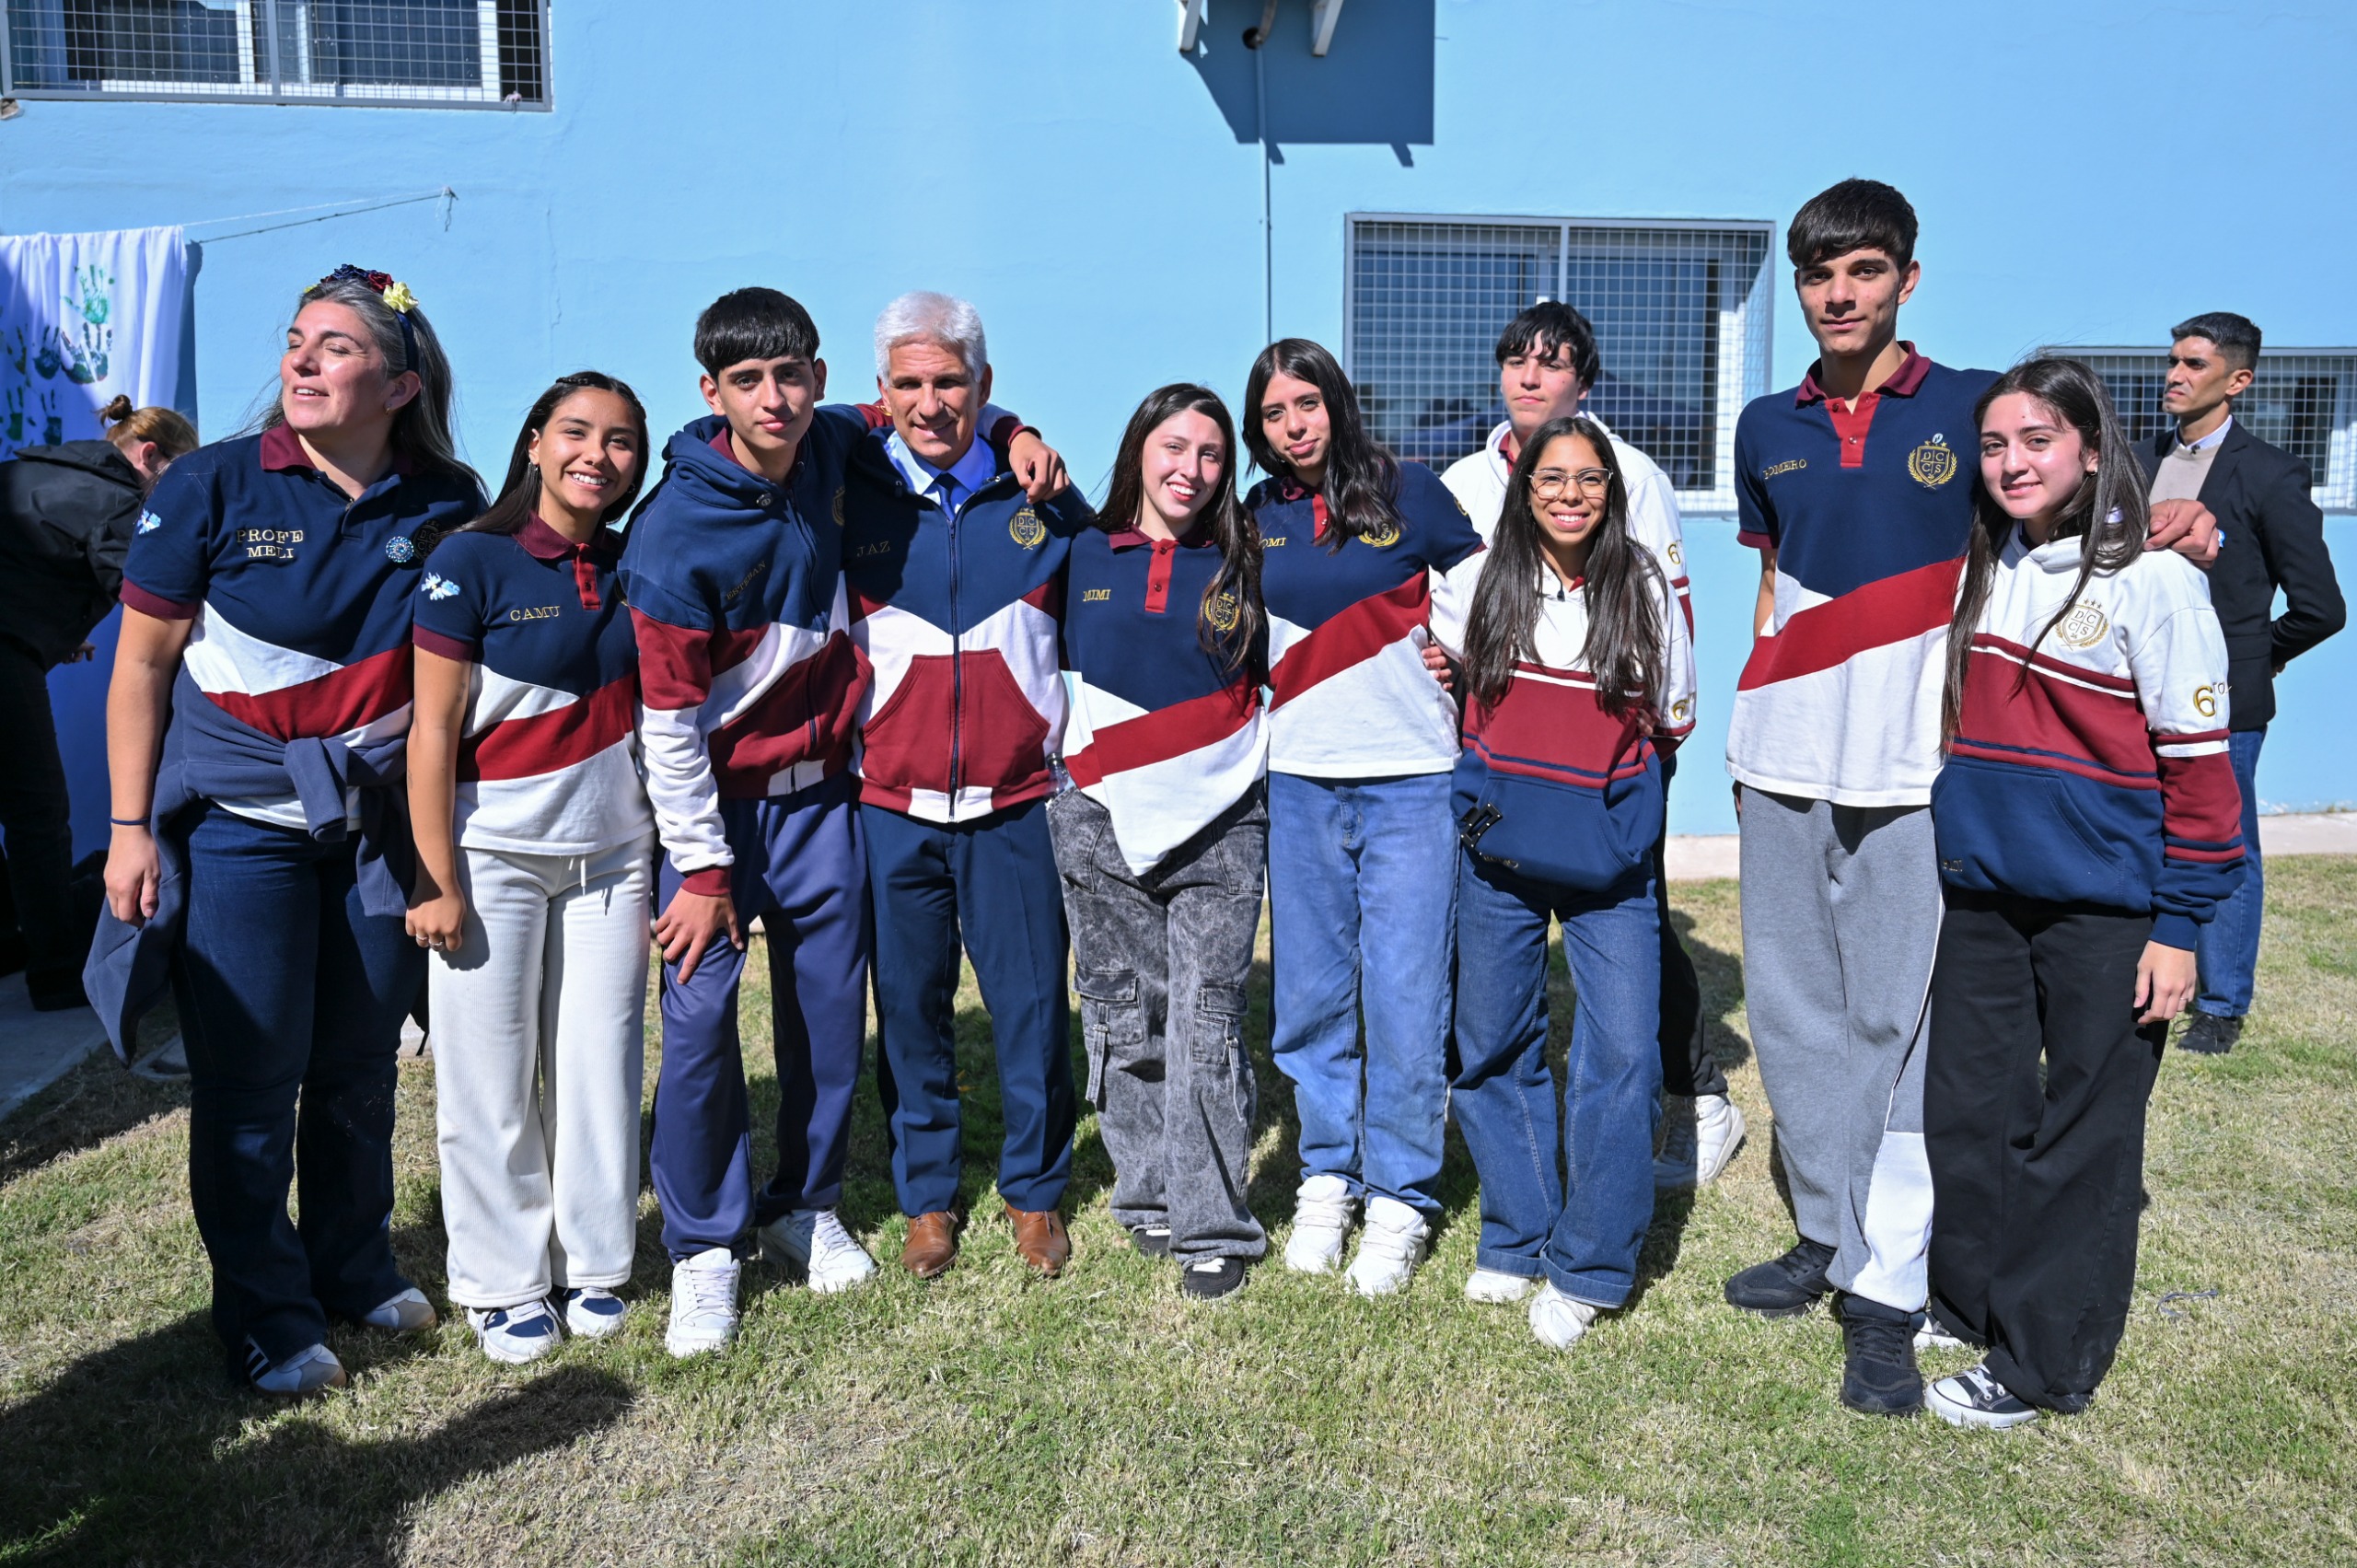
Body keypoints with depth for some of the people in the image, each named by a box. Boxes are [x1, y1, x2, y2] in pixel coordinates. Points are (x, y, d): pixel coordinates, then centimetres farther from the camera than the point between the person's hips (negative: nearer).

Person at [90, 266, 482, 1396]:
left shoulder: (445, 505, -3)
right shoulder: (213, 486, -9)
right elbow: (142, 664, -4)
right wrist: (130, 827, -7)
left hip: (379, 823, 3)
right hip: (238, 823, -2)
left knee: (359, 1066, 13)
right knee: (251, 1078, 4)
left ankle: (355, 1268, 34)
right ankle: (268, 1321, 21)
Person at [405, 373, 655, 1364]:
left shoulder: (628, 565, 6)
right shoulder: (472, 560, -10)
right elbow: (433, 731, -11)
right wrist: (436, 880, -12)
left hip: (609, 854, 4)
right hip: (493, 857, -4)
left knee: (600, 1065, 8)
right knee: (492, 1077, 4)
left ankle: (593, 1265, 23)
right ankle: (503, 1284, 20)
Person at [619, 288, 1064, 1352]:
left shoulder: (828, 449, -5)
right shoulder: (677, 533, -19)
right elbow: (669, 717, -16)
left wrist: (1011, 431, 0)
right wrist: (702, 867, -14)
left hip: (822, 786, 5)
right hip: (716, 799, -4)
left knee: (831, 1004, 9)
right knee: (699, 1016, -7)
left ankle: (805, 1205, 28)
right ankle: (706, 1246, 11)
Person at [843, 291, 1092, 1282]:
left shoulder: (1043, 500, 2)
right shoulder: (850, 499, 0)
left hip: (1016, 807, 0)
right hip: (892, 809, 0)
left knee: (1032, 1007, 6)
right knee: (910, 1011, 10)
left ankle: (1035, 1190, 26)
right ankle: (926, 1196, 28)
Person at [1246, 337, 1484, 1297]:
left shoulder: (1410, 493, 2)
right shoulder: (1255, 521, 11)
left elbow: (1475, 613, 8)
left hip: (1411, 779, -3)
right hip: (1297, 783, 3)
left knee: (1405, 994, -2)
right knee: (1311, 992, 8)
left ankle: (1399, 1198, 12)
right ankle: (1327, 1177, 24)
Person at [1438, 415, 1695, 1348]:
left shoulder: (1644, 588, 0)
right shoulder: (1488, 578, 2)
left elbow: (1671, 721, 10)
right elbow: (1450, 683, 16)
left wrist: (1610, 770, 4)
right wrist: (1521, 763, 10)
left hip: (1608, 848, -1)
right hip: (1497, 841, 2)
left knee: (1623, 1049, -7)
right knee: (1492, 1044, 8)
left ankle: (1587, 1269, 8)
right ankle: (1517, 1236, 26)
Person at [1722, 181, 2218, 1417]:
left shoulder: (1974, 407, 1)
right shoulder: (1768, 429, 11)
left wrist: (2171, 530, -17)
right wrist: (1748, 736, 11)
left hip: (1915, 767, -4)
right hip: (1785, 768, 4)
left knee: (1899, 1018, -2)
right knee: (1793, 1011, 11)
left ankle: (1888, 1294, 7)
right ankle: (1830, 1237, 27)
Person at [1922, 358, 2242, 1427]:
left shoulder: (2153, 582, -10)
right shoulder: (1979, 570, 8)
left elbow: (2198, 763, -10)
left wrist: (2180, 924, -11)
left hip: (2106, 913, -6)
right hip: (1982, 897, 6)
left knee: (2081, 1137, 6)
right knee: (1967, 1111, 14)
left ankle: (2044, 1362, 19)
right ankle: (1969, 1304, 33)